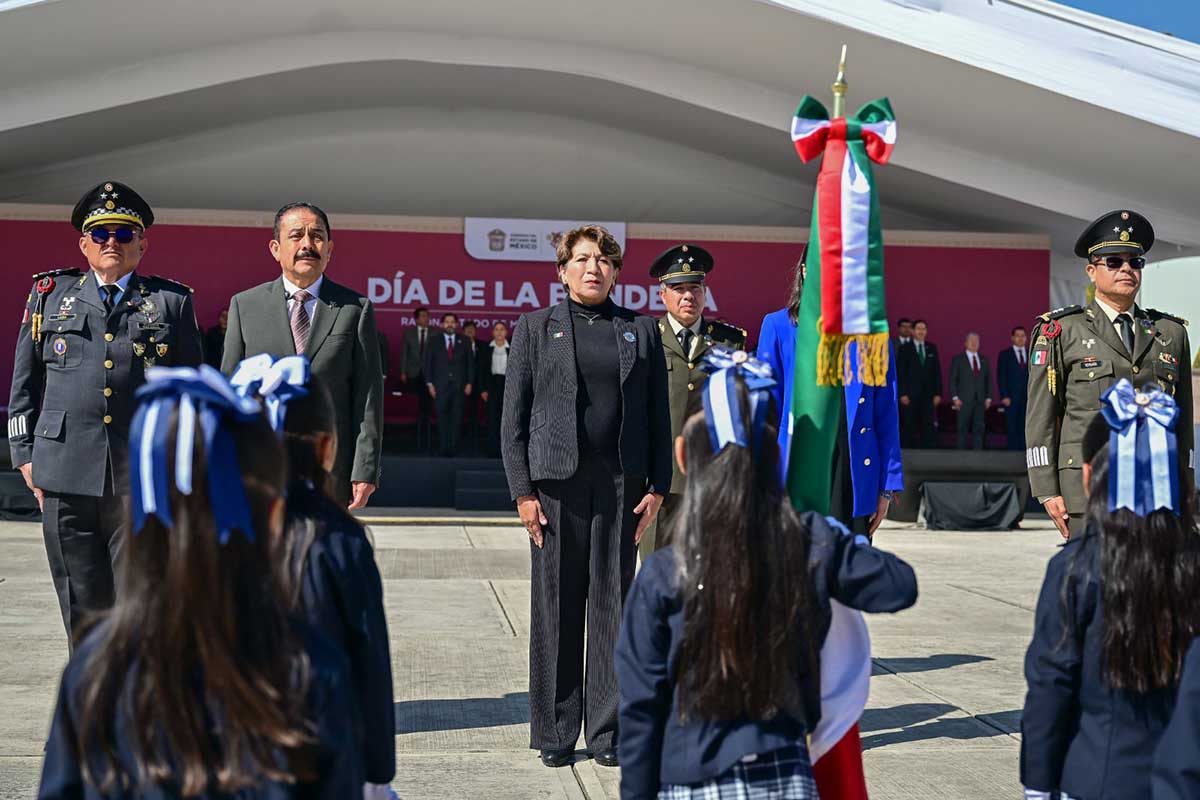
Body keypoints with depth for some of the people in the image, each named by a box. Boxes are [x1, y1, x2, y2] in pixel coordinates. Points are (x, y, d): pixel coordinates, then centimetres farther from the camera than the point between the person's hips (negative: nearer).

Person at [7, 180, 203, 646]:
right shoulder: (51, 293, 13)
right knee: (82, 603, 7)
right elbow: (24, 384, 15)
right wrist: (25, 453, 8)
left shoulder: (172, 302, 9)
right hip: (65, 475, 2)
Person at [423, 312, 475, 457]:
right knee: (442, 419, -2)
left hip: (459, 386, 1)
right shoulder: (434, 342, 7)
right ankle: (442, 449, 1)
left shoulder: (464, 342, 9)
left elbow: (470, 364, 9)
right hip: (441, 386, -1)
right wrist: (429, 384, -1)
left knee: (457, 419, -1)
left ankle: (454, 448, 2)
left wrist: (469, 383, 1)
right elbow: (427, 363, 7)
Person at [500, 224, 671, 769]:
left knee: (612, 603, 5)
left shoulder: (641, 330, 12)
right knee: (555, 607, 2)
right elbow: (513, 419, 3)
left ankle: (607, 731, 13)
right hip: (556, 483, -1)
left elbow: (659, 416, 10)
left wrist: (658, 485, 1)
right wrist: (522, 489, -5)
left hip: (621, 483, 2)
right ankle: (554, 733, 12)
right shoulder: (535, 328, 7)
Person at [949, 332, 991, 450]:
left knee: (978, 429, 0)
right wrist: (955, 397, -9)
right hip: (964, 401, -3)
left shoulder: (984, 360, 15)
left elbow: (989, 380, 14)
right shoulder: (957, 359, 4)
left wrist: (988, 397, 4)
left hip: (980, 401, 3)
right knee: (962, 430, -3)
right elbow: (952, 380, -1)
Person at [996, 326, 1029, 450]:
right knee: (1012, 429, -4)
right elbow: (1001, 377, -1)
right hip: (1011, 398, -2)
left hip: (1028, 398, 3)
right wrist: (1004, 396, -10)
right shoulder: (1004, 354, 4)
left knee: (1024, 429, 1)